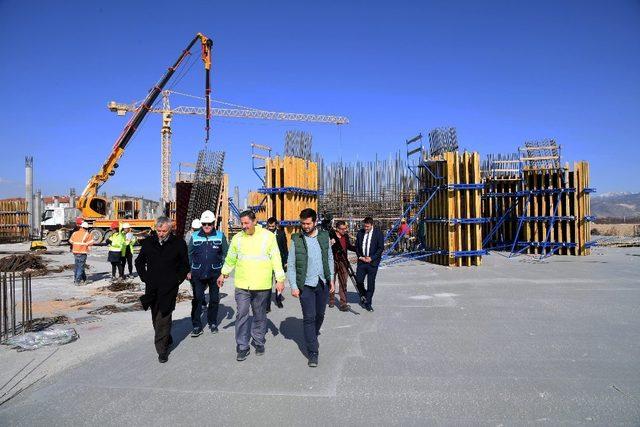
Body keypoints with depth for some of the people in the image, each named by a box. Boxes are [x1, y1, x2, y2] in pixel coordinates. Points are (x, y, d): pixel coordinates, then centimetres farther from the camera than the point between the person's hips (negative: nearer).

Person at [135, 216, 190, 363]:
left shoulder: (179, 243, -4)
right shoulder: (148, 242, 4)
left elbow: (185, 265, 6)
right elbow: (139, 262, 16)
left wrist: (178, 279, -1)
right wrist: (145, 278, 8)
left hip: (169, 287, -4)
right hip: (152, 287, 4)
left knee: (163, 318, -7)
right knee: (155, 317, 13)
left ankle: (162, 349, 2)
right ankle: (167, 340, 33)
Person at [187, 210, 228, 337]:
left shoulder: (220, 236, -1)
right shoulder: (194, 236, 1)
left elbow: (225, 254, 4)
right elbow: (189, 255, 6)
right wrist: (188, 271, 3)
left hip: (215, 274, 0)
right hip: (198, 274, 0)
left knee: (214, 299, 12)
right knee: (197, 299, 1)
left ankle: (212, 323, 28)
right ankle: (197, 326, 10)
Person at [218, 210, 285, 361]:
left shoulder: (268, 236, -4)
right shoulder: (237, 238, 3)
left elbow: (276, 259, -2)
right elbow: (230, 259, 17)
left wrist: (280, 279, -4)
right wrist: (224, 274, 22)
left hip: (262, 286, -1)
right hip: (242, 285, 2)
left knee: (260, 316, 12)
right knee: (241, 315, 1)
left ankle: (258, 342, 29)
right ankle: (242, 347, 12)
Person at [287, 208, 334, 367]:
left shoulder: (324, 236, 3)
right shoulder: (296, 240, -6)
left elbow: (330, 258, 11)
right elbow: (290, 265, -4)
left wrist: (331, 278, 8)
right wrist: (293, 286, -9)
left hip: (323, 283, 3)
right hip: (306, 285, -3)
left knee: (320, 315, 15)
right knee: (309, 317, -4)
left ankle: (313, 337, 41)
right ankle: (313, 352, 5)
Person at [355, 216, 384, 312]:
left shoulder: (378, 233, -5)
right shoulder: (360, 232, 5)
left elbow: (381, 248, -6)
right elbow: (356, 246, 13)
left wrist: (371, 258, -11)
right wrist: (360, 256, -2)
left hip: (372, 261, -3)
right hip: (361, 260, 3)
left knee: (371, 283, 2)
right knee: (358, 280, -1)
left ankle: (368, 303, 14)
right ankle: (363, 296, 28)